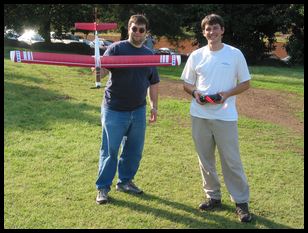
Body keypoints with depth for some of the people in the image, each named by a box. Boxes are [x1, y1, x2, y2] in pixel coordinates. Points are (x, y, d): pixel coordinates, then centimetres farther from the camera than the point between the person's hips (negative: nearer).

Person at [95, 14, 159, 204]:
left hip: (138, 111, 5)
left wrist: (154, 106, 11)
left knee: (134, 150, 12)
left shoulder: (149, 55, 11)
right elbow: (103, 71, -16)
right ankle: (103, 188, 12)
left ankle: (125, 181, 30)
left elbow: (154, 83, 16)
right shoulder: (116, 48, -4)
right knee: (110, 151, 1)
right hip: (114, 110, -5)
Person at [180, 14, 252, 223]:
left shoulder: (235, 54, -1)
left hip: (225, 117, -3)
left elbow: (245, 83, 3)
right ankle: (213, 197, 27)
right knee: (205, 159, 12)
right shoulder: (196, 55, 5)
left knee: (232, 161, -1)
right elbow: (186, 83, 13)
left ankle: (241, 202, 12)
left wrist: (227, 94, -14)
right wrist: (195, 92, -10)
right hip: (200, 116, 3)